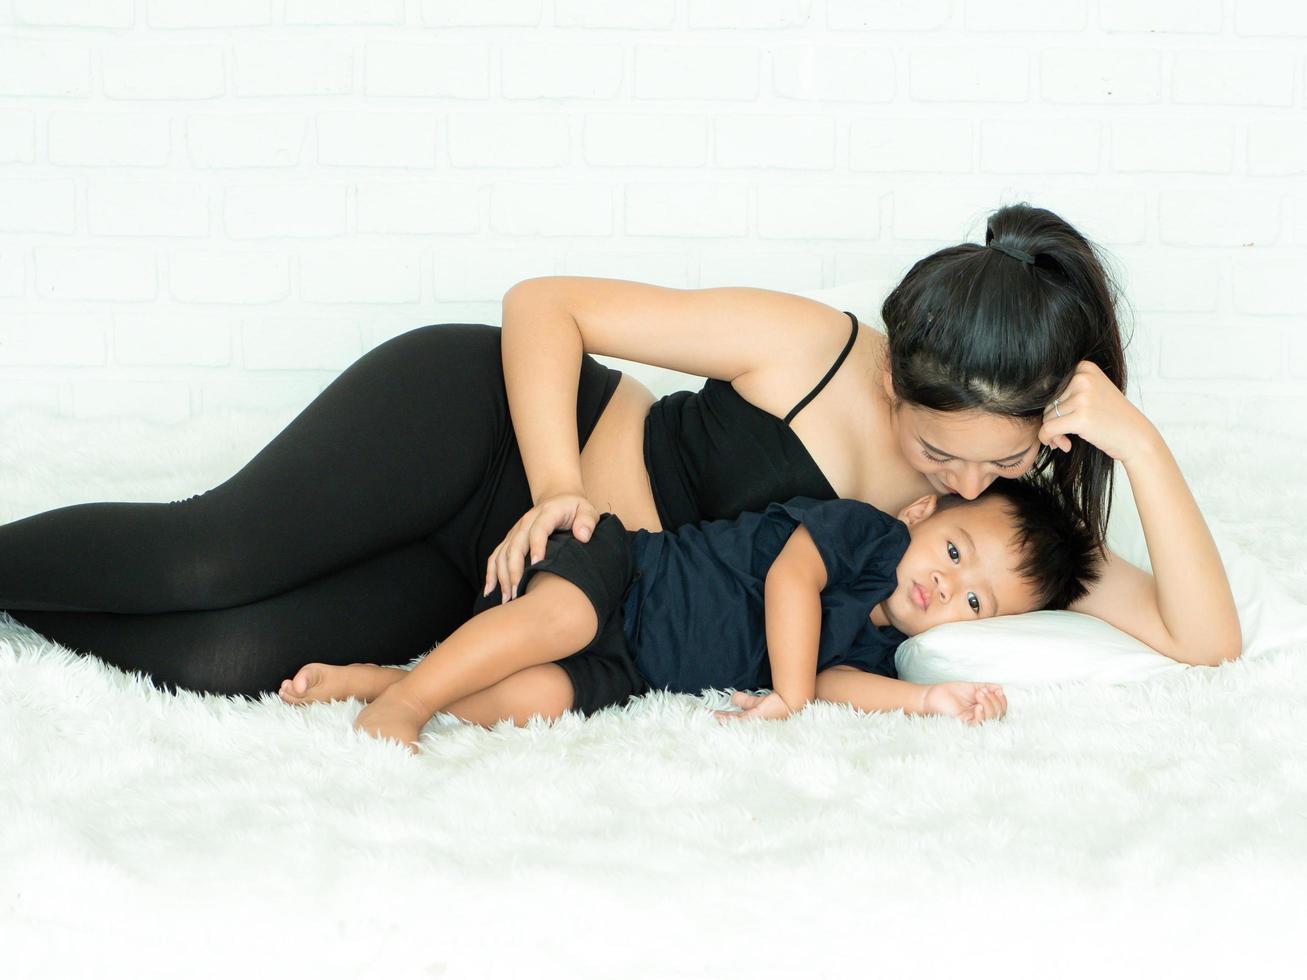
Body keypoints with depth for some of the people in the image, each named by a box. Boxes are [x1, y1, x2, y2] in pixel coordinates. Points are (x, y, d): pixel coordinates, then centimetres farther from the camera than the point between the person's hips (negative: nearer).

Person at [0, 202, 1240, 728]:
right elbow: (544, 304, -15)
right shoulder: (810, 350, -22)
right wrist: (556, 486, -29)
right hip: (476, 415, -3)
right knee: (207, 562, -27)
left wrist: (1141, 447, -29)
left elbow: (1203, 639, -16)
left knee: (223, 663, -17)